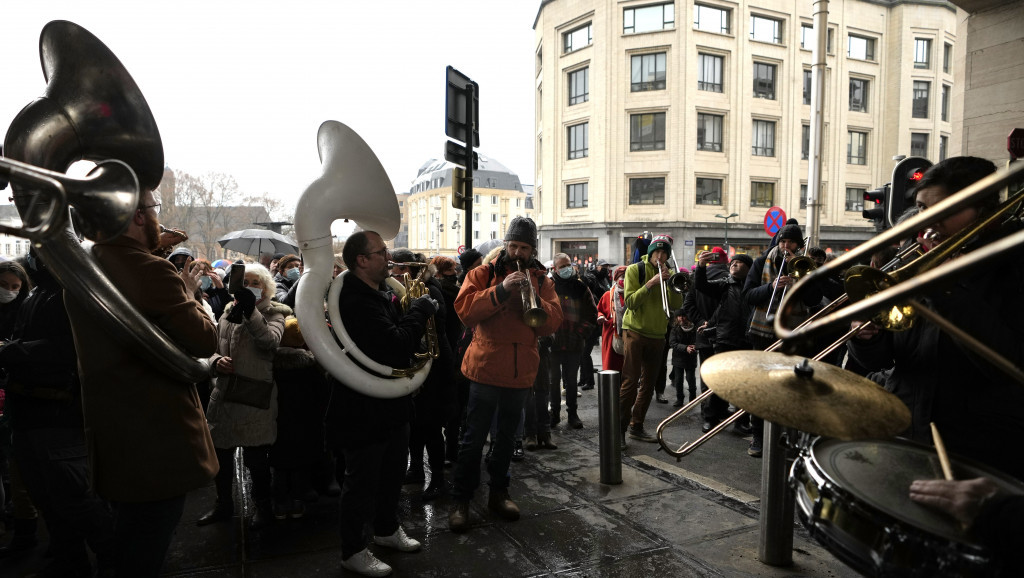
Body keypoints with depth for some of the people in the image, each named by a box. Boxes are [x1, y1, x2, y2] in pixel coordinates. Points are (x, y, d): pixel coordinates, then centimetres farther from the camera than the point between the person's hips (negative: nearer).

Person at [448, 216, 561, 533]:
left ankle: (499, 493, 33)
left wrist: (533, 297, -20)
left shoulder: (541, 280, 8)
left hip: (521, 372, 4)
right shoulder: (483, 273, 0)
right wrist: (502, 289, -24)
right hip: (486, 367, -3)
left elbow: (553, 322, -3)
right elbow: (465, 309, -15)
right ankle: (461, 501, 14)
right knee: (474, 438, 2)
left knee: (506, 436, 17)